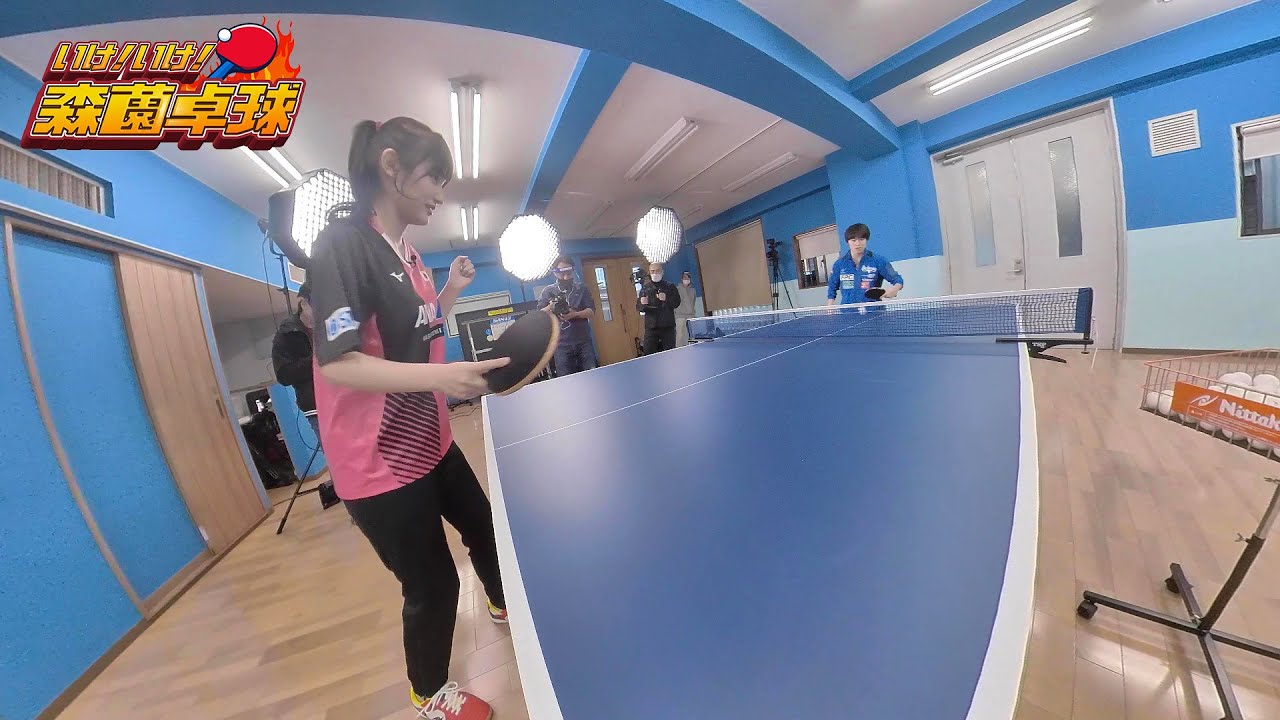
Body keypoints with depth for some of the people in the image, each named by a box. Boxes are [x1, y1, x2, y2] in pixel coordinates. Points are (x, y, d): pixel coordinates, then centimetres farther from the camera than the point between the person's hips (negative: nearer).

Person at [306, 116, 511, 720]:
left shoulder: (407, 253, 8)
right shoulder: (344, 243, -18)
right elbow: (336, 363, -25)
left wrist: (451, 291, 6)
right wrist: (440, 376, -37)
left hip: (429, 440, 9)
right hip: (380, 462, -9)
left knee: (484, 526, 25)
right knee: (432, 585, 8)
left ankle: (501, 601, 57)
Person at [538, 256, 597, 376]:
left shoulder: (581, 288, 8)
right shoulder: (548, 291, 6)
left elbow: (591, 311, 1)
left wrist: (575, 314, -17)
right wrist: (550, 307, -19)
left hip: (584, 342, 1)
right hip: (562, 345, -1)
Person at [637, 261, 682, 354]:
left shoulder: (670, 286, 7)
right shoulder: (645, 288, 7)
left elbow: (677, 303, -1)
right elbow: (638, 307, 3)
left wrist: (666, 299, -19)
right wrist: (642, 304, -20)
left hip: (668, 327, 0)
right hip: (651, 327, 0)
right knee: (648, 353, -3)